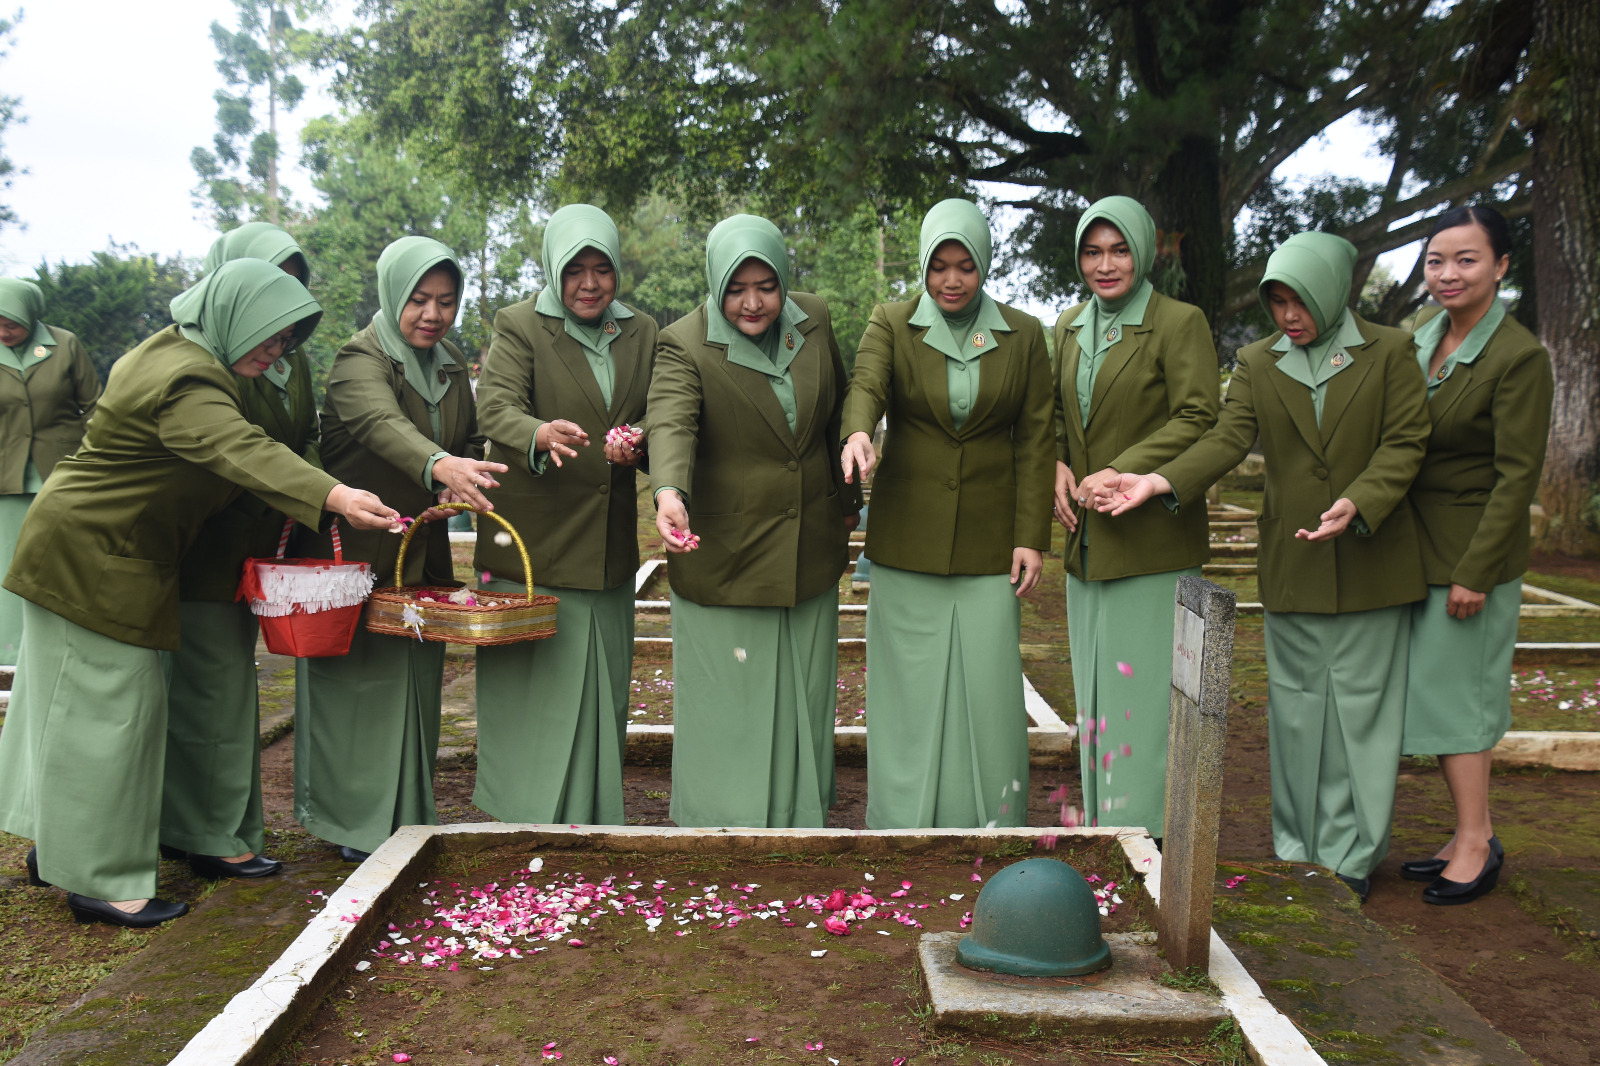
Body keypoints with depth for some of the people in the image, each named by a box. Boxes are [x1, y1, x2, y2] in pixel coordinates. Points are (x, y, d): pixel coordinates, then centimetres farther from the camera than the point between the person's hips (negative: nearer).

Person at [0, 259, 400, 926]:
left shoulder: (173, 351, 9)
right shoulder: (186, 382, -25)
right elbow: (242, 451, -43)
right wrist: (334, 498, -58)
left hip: (87, 551, 11)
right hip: (94, 562, -11)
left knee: (74, 705, 17)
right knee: (104, 709, -5)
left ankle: (58, 848, 31)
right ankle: (99, 882, 5)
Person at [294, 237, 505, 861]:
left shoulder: (451, 365, 8)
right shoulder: (360, 359, -15)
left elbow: (471, 442, 16)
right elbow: (382, 424, -36)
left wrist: (459, 486, -8)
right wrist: (439, 465, -56)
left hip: (423, 556, 7)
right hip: (356, 555, -6)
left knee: (418, 684, 12)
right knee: (358, 682, -2)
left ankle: (411, 819, 25)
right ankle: (355, 823, 13)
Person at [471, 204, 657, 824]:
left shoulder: (642, 334, 12)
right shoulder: (519, 326, -1)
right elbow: (496, 407, -16)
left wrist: (637, 445, -11)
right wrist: (540, 434, -39)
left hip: (609, 549, 4)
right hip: (531, 544, -4)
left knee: (601, 692, 10)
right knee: (533, 695, -3)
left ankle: (597, 823, 23)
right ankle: (531, 824, 10)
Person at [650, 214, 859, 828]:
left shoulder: (814, 322, 3)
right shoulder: (684, 345, -12)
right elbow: (672, 424, -30)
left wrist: (847, 500, 21)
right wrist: (670, 493, -49)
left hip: (810, 555, 5)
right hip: (724, 556, -4)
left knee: (802, 699, 15)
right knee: (729, 706, 2)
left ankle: (802, 820, 31)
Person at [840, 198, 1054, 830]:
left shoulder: (1023, 335, 6)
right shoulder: (891, 324, 4)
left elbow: (1036, 439, 5)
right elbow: (866, 384, -16)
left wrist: (1031, 537, -2)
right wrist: (857, 434, -40)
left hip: (989, 540, 1)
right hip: (907, 536, 0)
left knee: (987, 684, 0)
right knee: (910, 685, 2)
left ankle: (992, 824, 13)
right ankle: (904, 825, 14)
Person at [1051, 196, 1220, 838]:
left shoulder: (1180, 323, -7)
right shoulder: (1070, 327, 13)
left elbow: (1197, 421, -14)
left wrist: (1123, 472, -20)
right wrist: (1058, 466, 1)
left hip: (1153, 539, -7)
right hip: (1087, 541, 7)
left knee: (1145, 682, -4)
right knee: (1094, 684, 13)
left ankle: (1149, 829, 9)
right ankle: (1101, 822, 26)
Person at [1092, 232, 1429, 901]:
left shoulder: (1391, 352, 1)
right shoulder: (1257, 363, 7)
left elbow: (1405, 443, -5)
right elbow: (1228, 438, -5)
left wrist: (1356, 504, -23)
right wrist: (1159, 482, -21)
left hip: (1370, 558, -2)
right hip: (1291, 564, 2)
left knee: (1360, 705, 2)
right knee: (1295, 706, 8)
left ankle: (1350, 855, 14)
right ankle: (1298, 850, 20)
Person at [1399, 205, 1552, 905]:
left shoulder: (1520, 356, -15)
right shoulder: (1420, 335, 6)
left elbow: (1517, 475, -16)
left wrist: (1475, 572, -18)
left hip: (1472, 552, -7)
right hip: (1418, 546, 7)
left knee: (1449, 690, -2)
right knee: (1441, 692, 11)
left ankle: (1476, 843, 12)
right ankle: (1471, 837, 22)